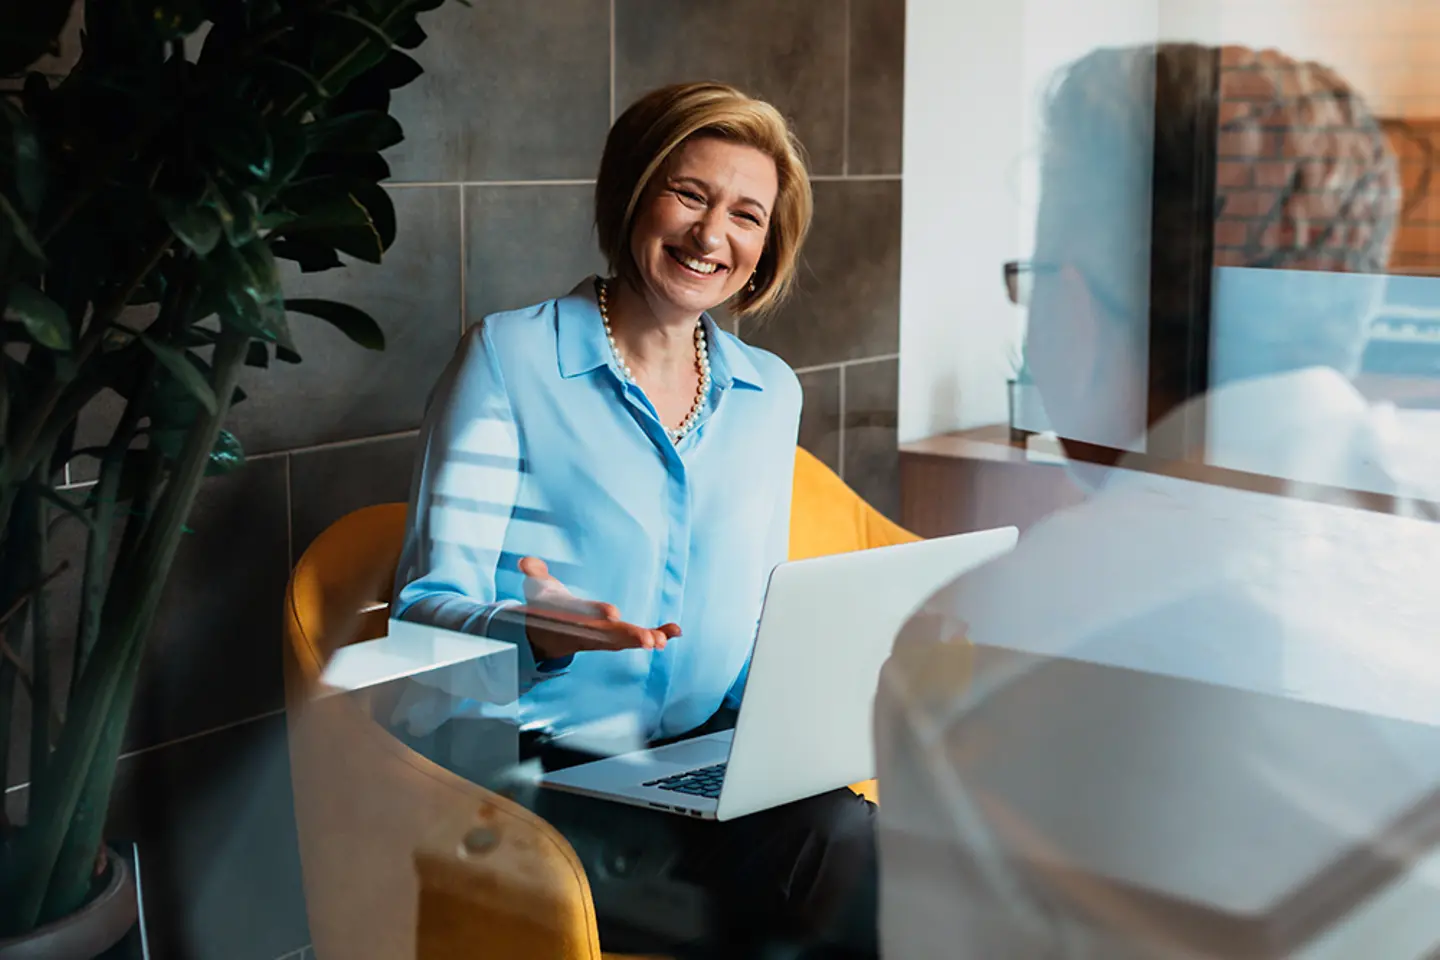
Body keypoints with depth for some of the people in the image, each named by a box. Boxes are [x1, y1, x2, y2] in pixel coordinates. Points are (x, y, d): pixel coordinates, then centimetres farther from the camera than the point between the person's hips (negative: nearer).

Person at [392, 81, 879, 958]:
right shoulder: (511, 357, 0)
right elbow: (430, 605, -4)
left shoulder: (770, 393, 16)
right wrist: (536, 635, -26)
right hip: (542, 762, -4)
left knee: (844, 835, -27)